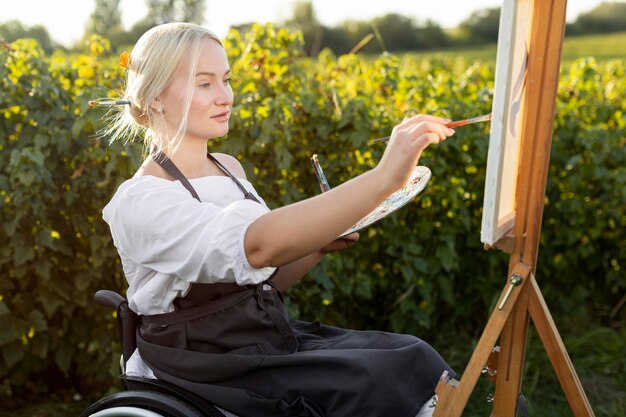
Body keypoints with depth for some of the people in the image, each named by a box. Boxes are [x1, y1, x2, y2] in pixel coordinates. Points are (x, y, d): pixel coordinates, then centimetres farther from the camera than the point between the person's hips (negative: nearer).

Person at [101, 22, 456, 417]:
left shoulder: (230, 168, 6)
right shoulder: (138, 201, -18)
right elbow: (256, 245, -36)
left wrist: (320, 246, -4)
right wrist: (384, 176, -42)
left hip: (273, 338, 6)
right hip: (212, 370, -6)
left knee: (414, 356, -12)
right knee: (386, 380, -20)